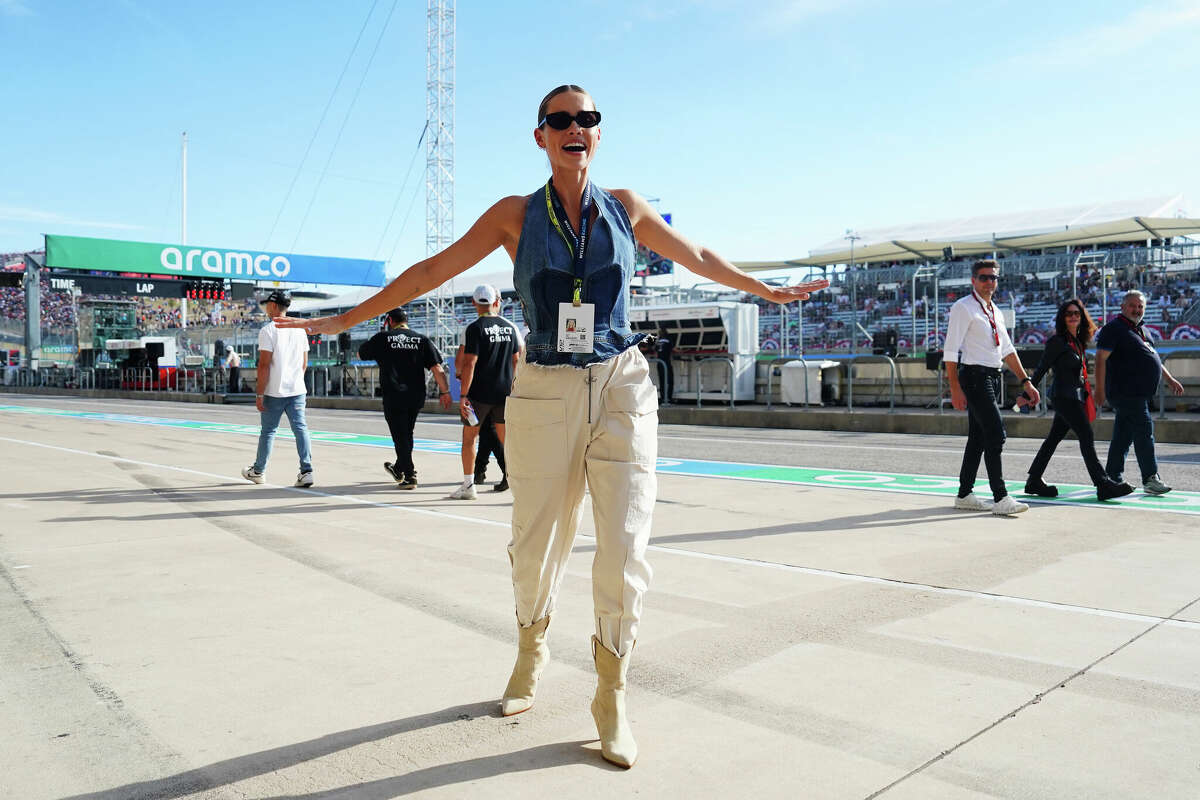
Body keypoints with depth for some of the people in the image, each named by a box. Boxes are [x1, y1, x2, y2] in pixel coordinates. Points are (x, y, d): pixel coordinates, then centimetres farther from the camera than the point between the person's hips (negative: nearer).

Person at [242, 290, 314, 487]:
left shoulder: (268, 330, -8)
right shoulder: (299, 329, 9)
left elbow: (264, 365, -13)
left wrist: (259, 394, -9)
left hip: (274, 392, -4)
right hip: (297, 390, 4)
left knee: (268, 431, 9)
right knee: (300, 428, 0)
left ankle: (257, 471, 24)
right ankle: (306, 471, -9)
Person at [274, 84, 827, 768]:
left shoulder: (626, 207, 9)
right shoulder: (516, 215, 5)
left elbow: (698, 257, 22)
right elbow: (434, 270, 8)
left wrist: (770, 291, 31)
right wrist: (348, 318, 11)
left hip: (623, 387, 1)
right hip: (545, 392, 0)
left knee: (625, 548, -5)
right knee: (536, 544, 8)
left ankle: (611, 698, 14)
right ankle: (531, 658, 38)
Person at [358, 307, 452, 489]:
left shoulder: (382, 338, 0)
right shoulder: (422, 339, 5)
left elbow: (360, 353, 15)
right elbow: (437, 368, -3)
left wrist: (372, 342, 32)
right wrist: (444, 392, -1)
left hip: (394, 397, -4)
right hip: (416, 397, 4)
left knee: (400, 436, 2)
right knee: (406, 434, 19)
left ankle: (409, 476, -4)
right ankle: (399, 469, 36)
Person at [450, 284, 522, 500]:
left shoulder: (474, 329, -10)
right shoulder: (510, 327, 6)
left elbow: (469, 364, -15)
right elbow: (516, 361, 10)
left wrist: (463, 395, -13)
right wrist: (513, 389, 20)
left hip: (479, 393, -4)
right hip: (504, 392, 4)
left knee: (469, 437, 6)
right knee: (505, 437, 13)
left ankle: (468, 486, 9)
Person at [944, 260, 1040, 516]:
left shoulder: (995, 312, 18)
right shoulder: (963, 308, -7)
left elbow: (1007, 350, 23)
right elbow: (951, 350, -12)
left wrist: (1026, 381, 17)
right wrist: (955, 388, -19)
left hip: (992, 378, 9)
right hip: (974, 376, -9)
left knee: (978, 438, 10)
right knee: (996, 434, -14)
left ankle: (964, 495, 18)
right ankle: (1000, 498, -13)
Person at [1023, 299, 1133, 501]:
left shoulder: (1079, 341, 15)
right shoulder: (1057, 341, -9)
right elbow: (1041, 369, -8)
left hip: (1076, 396, 8)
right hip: (1065, 395, -8)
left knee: (1054, 438, 10)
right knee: (1087, 437, -11)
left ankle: (1034, 482, 15)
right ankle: (1103, 485, -11)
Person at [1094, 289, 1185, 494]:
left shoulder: (1139, 330, 21)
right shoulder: (1114, 328, -8)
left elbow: (1153, 358, 31)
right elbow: (1101, 358, -15)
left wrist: (1169, 379, 29)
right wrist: (1100, 389, -21)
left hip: (1139, 393, 9)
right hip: (1125, 391, -9)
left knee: (1123, 436, 11)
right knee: (1144, 432, -10)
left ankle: (1112, 478, 16)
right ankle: (1150, 479, -6)